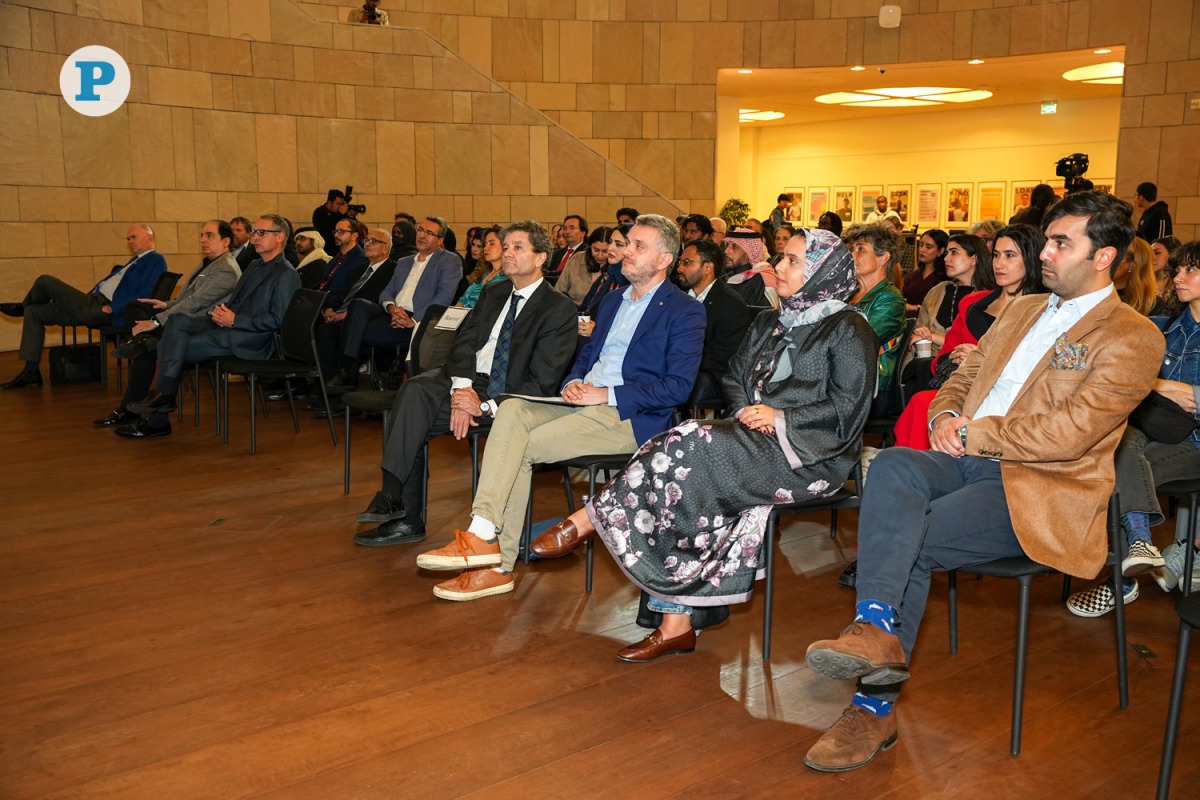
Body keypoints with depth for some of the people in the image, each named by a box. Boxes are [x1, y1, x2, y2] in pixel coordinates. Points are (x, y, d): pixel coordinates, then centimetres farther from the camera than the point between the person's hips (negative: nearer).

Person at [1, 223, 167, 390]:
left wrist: (112, 308, -22)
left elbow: (146, 294, -23)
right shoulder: (137, 259, 23)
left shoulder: (156, 260, -9)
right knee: (34, 312, 12)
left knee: (45, 281, -6)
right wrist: (91, 292, 13)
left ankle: (22, 306, 30)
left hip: (102, 310, -11)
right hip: (93, 302, 11)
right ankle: (31, 372, 11)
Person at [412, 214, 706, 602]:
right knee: (512, 410, -21)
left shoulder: (685, 312, -2)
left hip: (629, 417, -7)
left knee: (521, 446, -22)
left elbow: (678, 387, -12)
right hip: (585, 402, 7)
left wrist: (606, 394, -17)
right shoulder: (613, 299, 23)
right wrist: (572, 383, 1)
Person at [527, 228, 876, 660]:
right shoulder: (768, 324, 22)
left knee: (690, 447, -28)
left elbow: (848, 409, -9)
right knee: (687, 470, -23)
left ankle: (587, 520, -17)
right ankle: (676, 623, -22)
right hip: (753, 443, 7)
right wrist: (745, 413, -1)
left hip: (810, 455, -6)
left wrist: (781, 418, -17)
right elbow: (734, 378, 21)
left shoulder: (848, 330, -1)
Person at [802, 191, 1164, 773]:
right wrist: (947, 417, 0)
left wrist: (972, 434, -10)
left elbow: (1070, 432, -14)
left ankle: (875, 706, -19)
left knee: (911, 542, -27)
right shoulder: (1022, 310, 23)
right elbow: (962, 377, 23)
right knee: (892, 465, -29)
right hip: (970, 461, 6)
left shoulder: (1133, 338, -2)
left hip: (1044, 489, -5)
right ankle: (878, 628, -40)